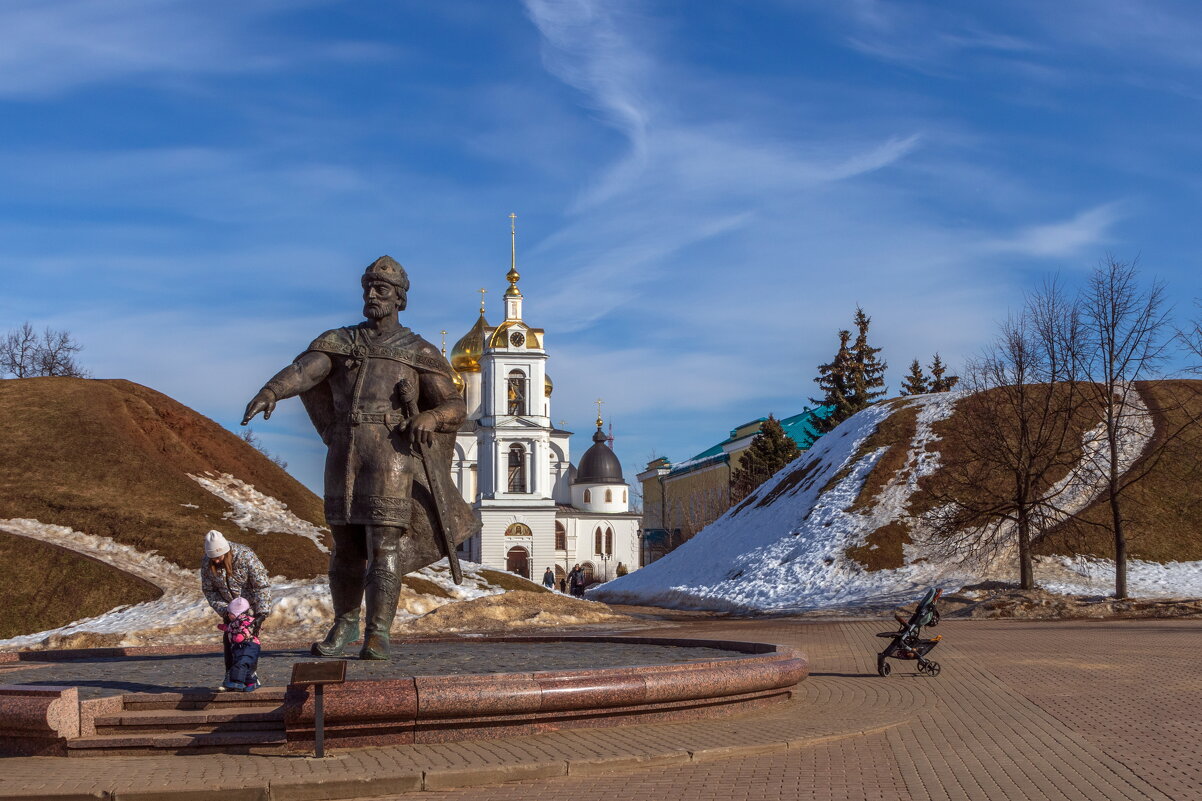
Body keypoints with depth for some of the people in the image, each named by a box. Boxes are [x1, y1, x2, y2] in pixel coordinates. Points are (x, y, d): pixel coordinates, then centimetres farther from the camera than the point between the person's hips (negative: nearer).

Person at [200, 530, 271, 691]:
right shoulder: (206, 563, -16)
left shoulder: (245, 557, -29)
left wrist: (261, 614, -31)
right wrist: (224, 610, -18)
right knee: (228, 640, 1)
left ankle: (250, 675, 2)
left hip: (251, 605, -4)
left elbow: (263, 585, -26)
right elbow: (208, 590, -5)